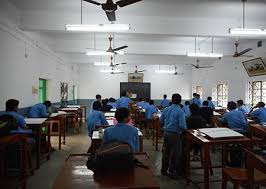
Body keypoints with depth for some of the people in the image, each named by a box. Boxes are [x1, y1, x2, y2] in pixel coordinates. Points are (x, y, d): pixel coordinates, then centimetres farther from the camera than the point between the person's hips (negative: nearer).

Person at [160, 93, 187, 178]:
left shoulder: (166, 110, 2)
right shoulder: (180, 112, -15)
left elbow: (161, 121, 9)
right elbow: (182, 125, -21)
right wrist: (185, 127, 1)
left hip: (166, 133, 6)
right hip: (175, 135, -6)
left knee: (165, 152, 18)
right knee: (174, 154, 8)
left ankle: (164, 170, 30)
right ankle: (172, 172, 19)